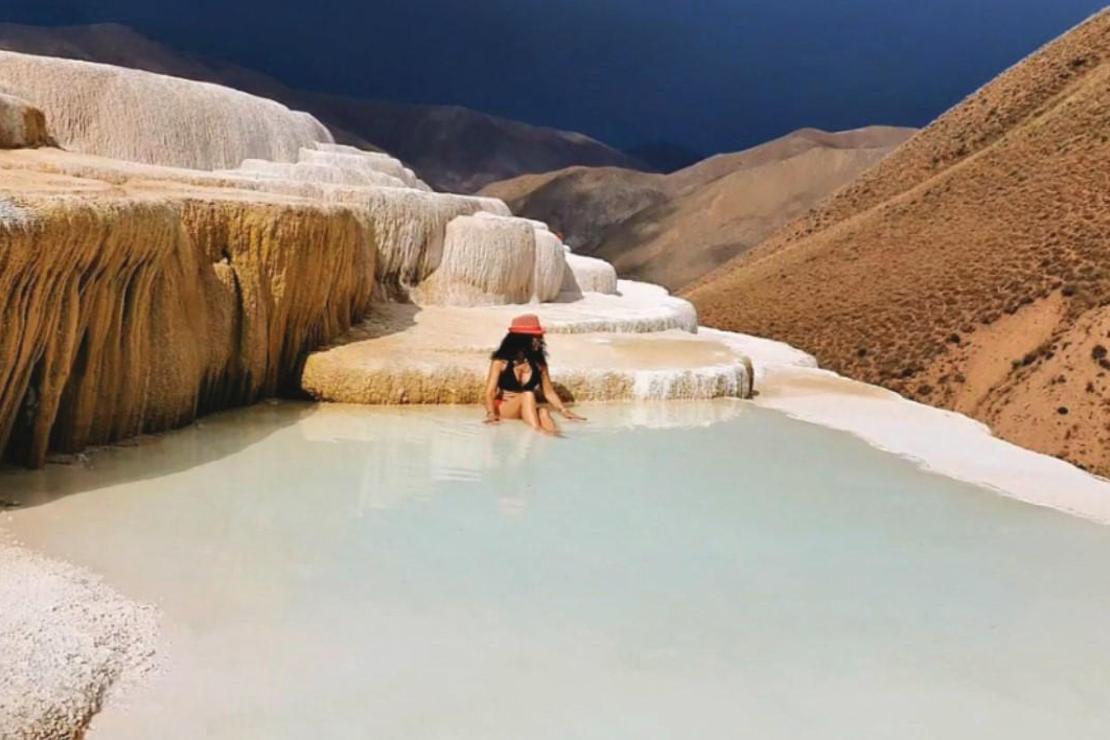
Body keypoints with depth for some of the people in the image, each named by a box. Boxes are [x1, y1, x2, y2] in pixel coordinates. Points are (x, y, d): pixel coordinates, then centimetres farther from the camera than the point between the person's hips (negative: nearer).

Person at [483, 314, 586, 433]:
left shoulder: (538, 362, 2)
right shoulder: (501, 361, -7)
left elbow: (549, 392, 7)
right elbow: (490, 391, -13)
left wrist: (565, 411, -6)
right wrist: (491, 413, -30)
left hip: (528, 409, 3)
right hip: (503, 408, -3)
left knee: (543, 411, -33)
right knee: (527, 395, -33)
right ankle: (537, 432, -57)